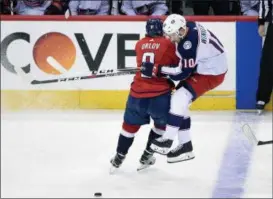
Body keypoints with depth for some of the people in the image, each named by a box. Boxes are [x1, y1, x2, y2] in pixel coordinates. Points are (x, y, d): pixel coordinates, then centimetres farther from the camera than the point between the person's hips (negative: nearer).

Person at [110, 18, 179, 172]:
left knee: (131, 125, 19)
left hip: (138, 92, 3)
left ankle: (119, 157, 25)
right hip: (160, 93, -3)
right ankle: (147, 155, 20)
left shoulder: (139, 44, 10)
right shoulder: (168, 44, -2)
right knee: (162, 123, 21)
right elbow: (177, 65, 4)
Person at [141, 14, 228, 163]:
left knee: (179, 99, -19)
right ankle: (185, 146, 17)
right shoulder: (188, 27, -5)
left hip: (212, 73, -10)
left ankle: (167, 141, -10)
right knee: (179, 102, 9)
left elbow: (182, 73, -27)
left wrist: (156, 70, -27)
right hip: (200, 66, 10)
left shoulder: (189, 43, -33)